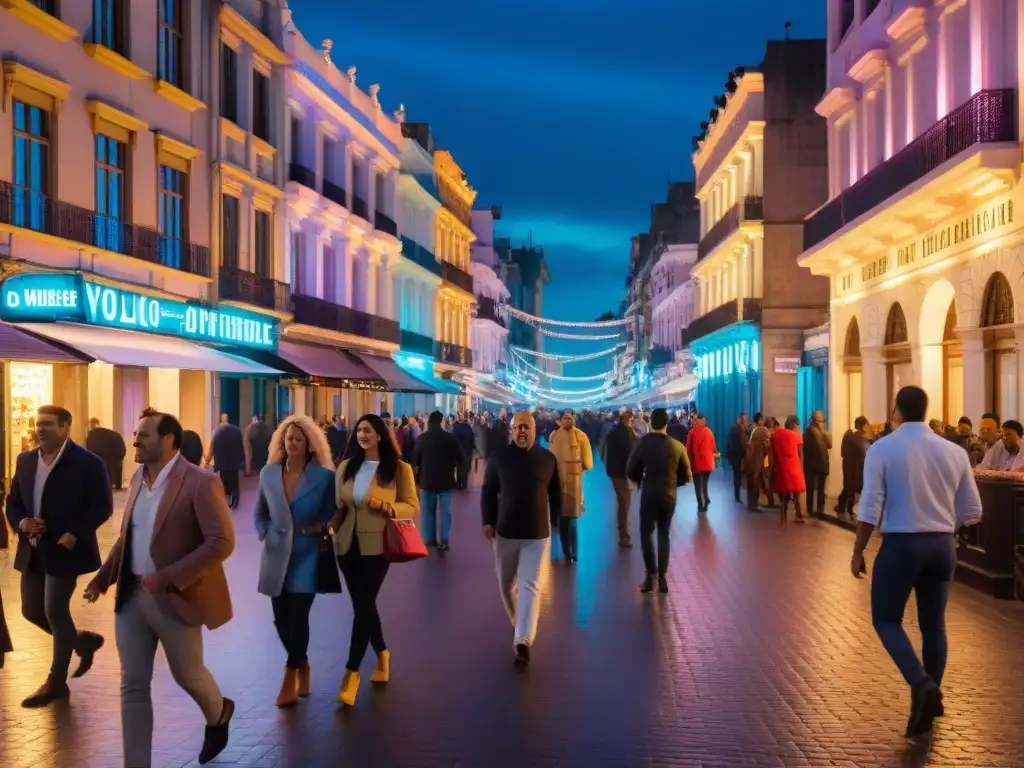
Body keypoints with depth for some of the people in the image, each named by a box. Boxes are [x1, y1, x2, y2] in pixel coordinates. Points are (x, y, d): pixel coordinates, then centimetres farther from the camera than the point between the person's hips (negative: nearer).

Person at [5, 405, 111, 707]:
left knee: (55, 611, -4)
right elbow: (13, 501, 14)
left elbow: (102, 506, -12)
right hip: (32, 550, 7)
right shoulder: (25, 460, 9)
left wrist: (74, 534, -22)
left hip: (64, 549, -7)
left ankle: (56, 683, 11)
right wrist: (21, 522, -8)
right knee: (32, 610, 11)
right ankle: (83, 640, 35)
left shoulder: (88, 462, -11)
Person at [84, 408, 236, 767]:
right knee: (133, 684, 7)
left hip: (173, 599, -6)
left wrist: (169, 578, -24)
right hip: (131, 596, 6)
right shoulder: (138, 478, 8)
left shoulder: (200, 482, -15)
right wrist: (103, 577, 5)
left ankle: (218, 715, 44)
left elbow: (221, 542, -21)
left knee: (187, 675, 11)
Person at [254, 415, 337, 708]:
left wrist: (321, 528, -11)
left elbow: (333, 516, 5)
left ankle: (290, 677, 7)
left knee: (298, 615, -8)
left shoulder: (324, 476, -6)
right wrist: (265, 536, 2)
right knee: (281, 618, 7)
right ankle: (302, 666, 32)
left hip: (307, 555, -3)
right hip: (277, 556, 3)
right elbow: (259, 513, 15)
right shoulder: (268, 473, 3)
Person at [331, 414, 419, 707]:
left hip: (376, 546, -5)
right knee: (364, 604, 12)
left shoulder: (399, 468, -4)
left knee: (363, 605, -8)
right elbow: (338, 506, 13)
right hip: (348, 545, 5)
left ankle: (351, 672, -7)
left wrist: (385, 506, -21)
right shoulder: (346, 467, 8)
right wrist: (329, 530, -2)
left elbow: (412, 507, -5)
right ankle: (382, 653, 34)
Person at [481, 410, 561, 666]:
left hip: (537, 533, -1)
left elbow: (555, 493, 9)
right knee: (507, 585, 13)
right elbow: (488, 491, 1)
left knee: (530, 586, -9)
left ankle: (523, 640, -14)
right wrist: (488, 521, -6)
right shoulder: (499, 457, -3)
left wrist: (555, 521, 7)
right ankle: (517, 622, 38)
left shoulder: (547, 458, -1)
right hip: (505, 530, 1)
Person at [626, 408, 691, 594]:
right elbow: (686, 476, 0)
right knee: (664, 535, 13)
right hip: (669, 497, 2)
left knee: (646, 533, 8)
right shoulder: (677, 446, -4)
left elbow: (631, 471, -5)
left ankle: (650, 573, -5)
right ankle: (662, 577, 9)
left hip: (649, 495, -2)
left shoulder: (643, 443, -9)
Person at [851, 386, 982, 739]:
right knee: (934, 624, 16)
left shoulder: (882, 449, -8)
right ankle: (929, 695, 21)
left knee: (886, 619, 9)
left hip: (900, 544, -4)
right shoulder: (955, 452, 1)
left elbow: (870, 509, -12)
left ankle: (921, 683, -13)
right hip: (943, 546, 4)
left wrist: (858, 551, -1)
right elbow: (972, 512, 5)